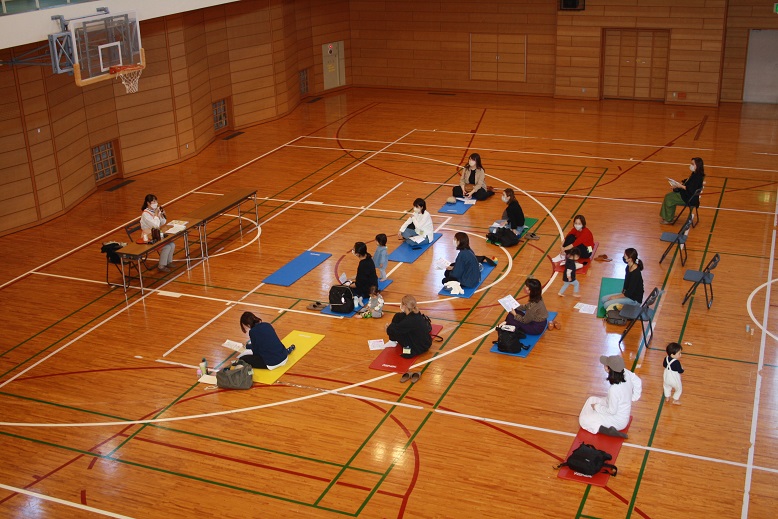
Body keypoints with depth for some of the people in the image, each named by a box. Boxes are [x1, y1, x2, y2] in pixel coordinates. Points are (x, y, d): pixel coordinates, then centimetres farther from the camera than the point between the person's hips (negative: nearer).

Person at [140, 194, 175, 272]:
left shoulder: (156, 210, 3)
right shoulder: (145, 214, -20)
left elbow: (163, 223, 11)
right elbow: (156, 225, -27)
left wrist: (162, 214, -6)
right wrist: (156, 214, -19)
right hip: (148, 238, -8)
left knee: (172, 245, -3)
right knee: (167, 247, -20)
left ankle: (169, 262, 16)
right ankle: (161, 266, -6)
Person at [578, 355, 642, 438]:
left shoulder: (614, 389, -37)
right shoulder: (626, 373, -19)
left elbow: (612, 411, -24)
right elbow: (637, 382, 0)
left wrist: (597, 407, -8)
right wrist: (631, 398, 8)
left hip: (618, 421, -8)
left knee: (583, 420, 1)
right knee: (591, 400, 19)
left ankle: (609, 431, -8)